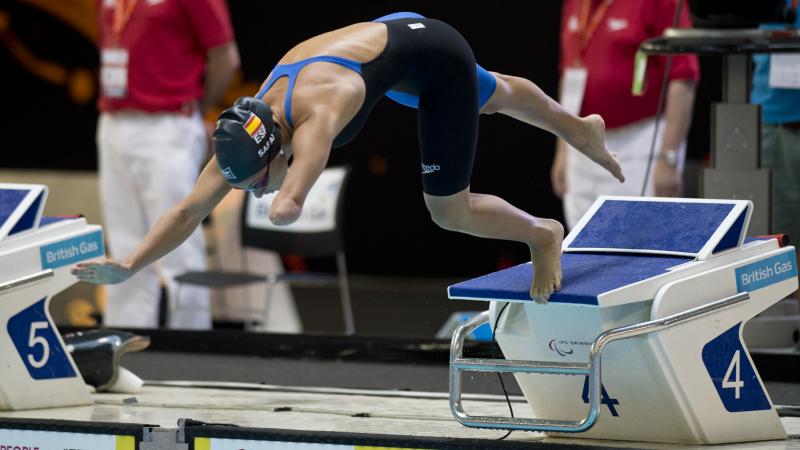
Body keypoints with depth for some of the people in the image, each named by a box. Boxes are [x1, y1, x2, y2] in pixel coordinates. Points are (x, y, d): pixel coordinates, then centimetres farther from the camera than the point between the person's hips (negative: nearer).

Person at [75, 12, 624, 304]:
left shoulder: (317, 117, -44)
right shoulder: (247, 128, -23)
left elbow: (287, 207, -62)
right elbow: (189, 210, -23)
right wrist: (129, 266, -33)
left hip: (434, 51, -7)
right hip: (388, 32, 7)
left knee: (449, 211, -2)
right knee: (494, 95, 34)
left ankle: (543, 235, 28)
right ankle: (584, 131, 64)